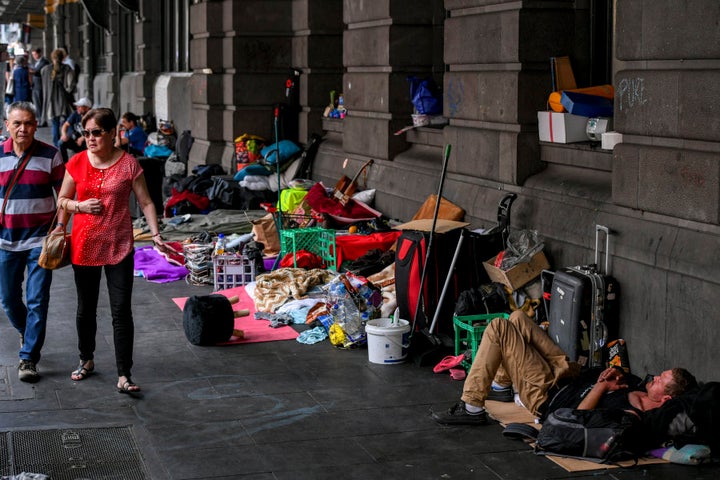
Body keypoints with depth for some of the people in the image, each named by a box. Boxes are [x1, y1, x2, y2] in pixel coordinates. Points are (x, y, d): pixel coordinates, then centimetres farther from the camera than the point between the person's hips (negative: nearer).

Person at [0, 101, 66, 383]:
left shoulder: (50, 155, -3)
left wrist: (60, 229, -9)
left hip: (40, 239, -3)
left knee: (37, 301, -4)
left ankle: (28, 358, 4)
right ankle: (27, 333, 41)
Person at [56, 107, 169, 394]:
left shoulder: (128, 164, -4)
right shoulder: (77, 163, 2)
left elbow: (145, 202, -1)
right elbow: (62, 200, 11)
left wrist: (155, 234, -11)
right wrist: (80, 205, -9)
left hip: (119, 246, -3)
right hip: (84, 246, 3)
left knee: (121, 311, -6)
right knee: (86, 309, 16)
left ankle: (124, 375, -4)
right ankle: (86, 360, 36)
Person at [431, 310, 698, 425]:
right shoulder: (642, 392, -8)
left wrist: (602, 385, -21)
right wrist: (617, 376, -9)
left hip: (548, 397, -9)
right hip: (570, 378, 9)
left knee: (498, 329, -16)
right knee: (517, 318, 15)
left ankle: (472, 408, -3)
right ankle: (501, 387, 34)